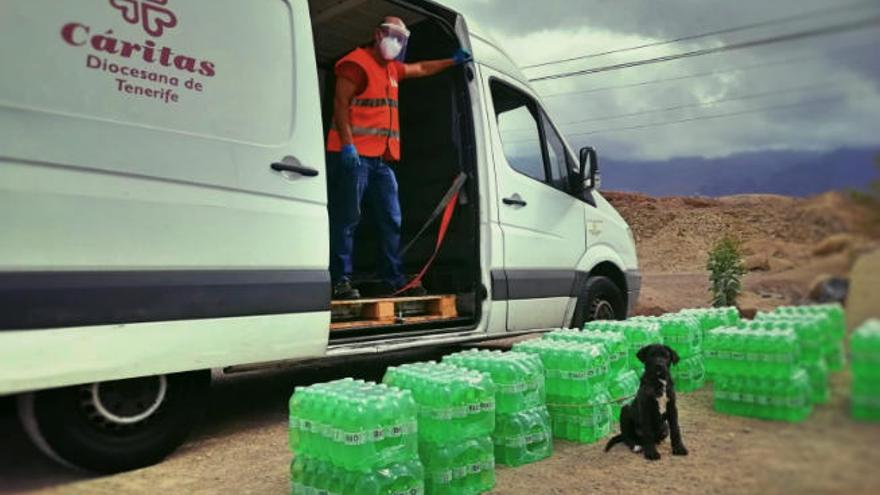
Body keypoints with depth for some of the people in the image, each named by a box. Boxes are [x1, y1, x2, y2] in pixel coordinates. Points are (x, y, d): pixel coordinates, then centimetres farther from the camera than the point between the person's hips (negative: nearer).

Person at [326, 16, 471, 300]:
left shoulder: (392, 69, 24)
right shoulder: (357, 62, -2)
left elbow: (422, 69, 42)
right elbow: (340, 103, -11)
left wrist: (453, 61, 39)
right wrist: (347, 144, -21)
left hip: (382, 159, 9)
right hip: (353, 154, -9)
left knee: (391, 221, 6)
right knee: (347, 219, -8)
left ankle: (394, 281, 11)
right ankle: (341, 281, -5)